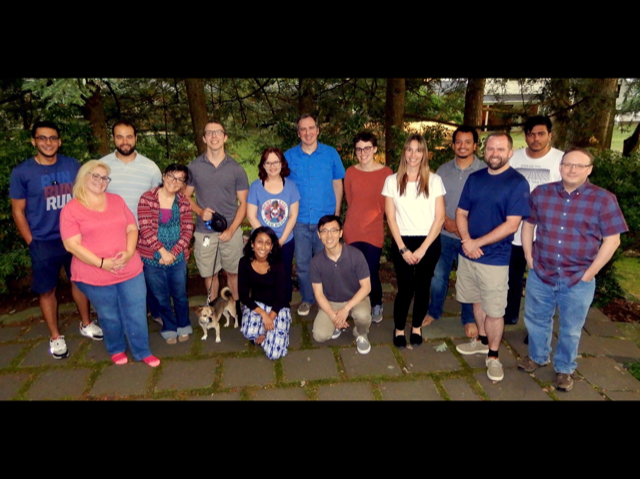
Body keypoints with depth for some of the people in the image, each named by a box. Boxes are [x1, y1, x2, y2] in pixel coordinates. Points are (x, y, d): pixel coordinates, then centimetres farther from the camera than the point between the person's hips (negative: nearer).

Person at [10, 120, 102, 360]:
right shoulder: (21, 172, -7)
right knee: (47, 290, 8)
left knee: (80, 281, 15)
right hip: (43, 243, -2)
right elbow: (18, 211, -2)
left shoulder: (73, 166, -1)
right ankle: (55, 336, 24)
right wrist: (31, 242, -4)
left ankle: (85, 324, 34)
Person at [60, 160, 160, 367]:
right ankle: (117, 349, 38)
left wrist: (129, 252, -12)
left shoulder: (117, 200, 8)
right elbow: (72, 245, -12)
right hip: (95, 276, -3)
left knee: (137, 314, 8)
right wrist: (102, 263, -20)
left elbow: (132, 229, 7)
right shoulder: (71, 209, -5)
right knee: (110, 317, 13)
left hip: (130, 270, 3)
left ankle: (142, 352, 27)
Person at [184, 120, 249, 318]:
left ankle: (236, 307, 27)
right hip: (204, 232, 1)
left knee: (233, 272, 9)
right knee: (209, 273, 10)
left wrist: (231, 229, -10)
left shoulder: (236, 169, 0)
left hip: (231, 231, 0)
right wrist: (200, 211, -13)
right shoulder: (194, 167, 1)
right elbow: (185, 196, 8)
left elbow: (243, 203, 1)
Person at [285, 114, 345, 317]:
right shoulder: (289, 156, 1)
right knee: (302, 263, 10)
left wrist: (337, 214, 3)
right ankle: (307, 299, 29)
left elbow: (337, 184, 5)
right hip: (299, 220, 1)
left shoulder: (331, 154, 1)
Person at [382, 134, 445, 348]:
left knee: (422, 287, 8)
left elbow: (440, 217, -2)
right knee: (405, 289, -2)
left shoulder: (434, 181, 1)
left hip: (428, 243, 1)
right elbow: (391, 218, 0)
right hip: (402, 242, -1)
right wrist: (403, 248, -7)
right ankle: (399, 329, 21)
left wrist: (423, 249, -8)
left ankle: (417, 327, 31)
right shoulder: (392, 181, 1)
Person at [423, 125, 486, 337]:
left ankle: (469, 319, 29)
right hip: (444, 234, 3)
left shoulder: (484, 171, -7)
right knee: (438, 275, 14)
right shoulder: (443, 170, 5)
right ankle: (434, 311, 34)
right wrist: (446, 221, -11)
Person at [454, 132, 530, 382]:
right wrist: (467, 241, -11)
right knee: (477, 301, 19)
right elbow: (461, 213, 6)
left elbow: (511, 225, -16)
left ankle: (493, 356, 21)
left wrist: (477, 243, -17)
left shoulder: (517, 183, -10)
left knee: (494, 310, 4)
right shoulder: (474, 178, 5)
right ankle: (482, 340, 39)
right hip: (468, 252, 5)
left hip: (495, 258, -5)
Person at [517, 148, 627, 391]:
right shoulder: (541, 193, -2)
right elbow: (528, 225, 9)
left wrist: (590, 273, -10)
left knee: (570, 330, 15)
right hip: (540, 275, 2)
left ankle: (564, 369, 38)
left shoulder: (604, 200, -10)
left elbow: (612, 240, -8)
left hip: (578, 281, -2)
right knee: (536, 320, 19)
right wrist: (529, 258, 2)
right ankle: (537, 357, 44)